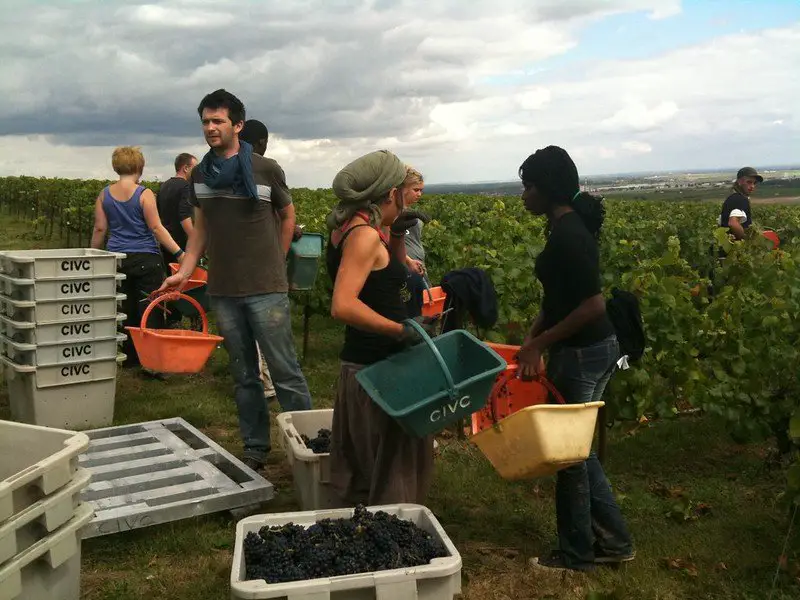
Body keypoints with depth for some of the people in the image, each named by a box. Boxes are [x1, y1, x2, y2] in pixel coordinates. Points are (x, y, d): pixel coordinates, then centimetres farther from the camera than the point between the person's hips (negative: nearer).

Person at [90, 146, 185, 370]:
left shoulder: (105, 194, 4)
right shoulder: (144, 194, -9)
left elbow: (100, 229, 5)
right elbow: (156, 228, -13)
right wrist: (178, 253, -14)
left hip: (117, 259, 5)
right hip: (146, 259, -5)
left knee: (126, 309, 13)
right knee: (151, 310, -2)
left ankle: (130, 357, 20)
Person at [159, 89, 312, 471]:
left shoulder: (266, 169, -4)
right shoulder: (200, 174, 8)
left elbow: (287, 216, 10)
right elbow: (200, 227, 15)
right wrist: (184, 273, 6)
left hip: (266, 288, -4)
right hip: (223, 291, 4)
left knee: (284, 371, -3)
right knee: (243, 375, 11)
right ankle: (255, 448, 21)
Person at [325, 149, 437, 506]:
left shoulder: (346, 228, 9)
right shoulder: (364, 235, -19)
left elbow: (388, 278, 22)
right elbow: (343, 306, -30)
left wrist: (397, 235, 8)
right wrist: (401, 329, -25)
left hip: (361, 363, 10)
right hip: (378, 369, -10)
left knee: (361, 470, 20)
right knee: (391, 468, 1)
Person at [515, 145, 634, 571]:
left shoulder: (567, 234, -21)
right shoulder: (567, 225, 9)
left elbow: (594, 305, -25)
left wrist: (540, 343, -17)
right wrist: (532, 337, 6)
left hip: (582, 353, -10)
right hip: (587, 349, 10)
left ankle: (577, 553, 23)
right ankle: (613, 540, 30)